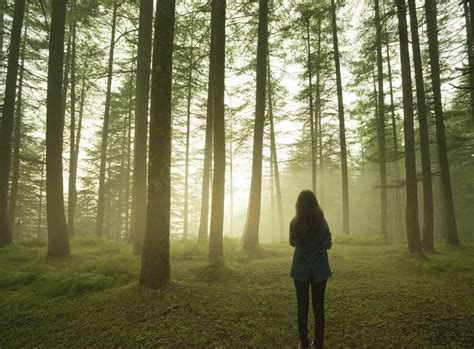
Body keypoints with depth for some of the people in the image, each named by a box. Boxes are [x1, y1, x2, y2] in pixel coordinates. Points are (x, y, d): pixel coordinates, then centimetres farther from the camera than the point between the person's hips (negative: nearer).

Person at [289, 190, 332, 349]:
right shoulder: (322, 222, -9)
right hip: (319, 270, 0)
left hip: (301, 270, 0)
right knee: (318, 306, 10)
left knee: (302, 306, 10)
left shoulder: (294, 223, -8)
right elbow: (328, 245, 1)